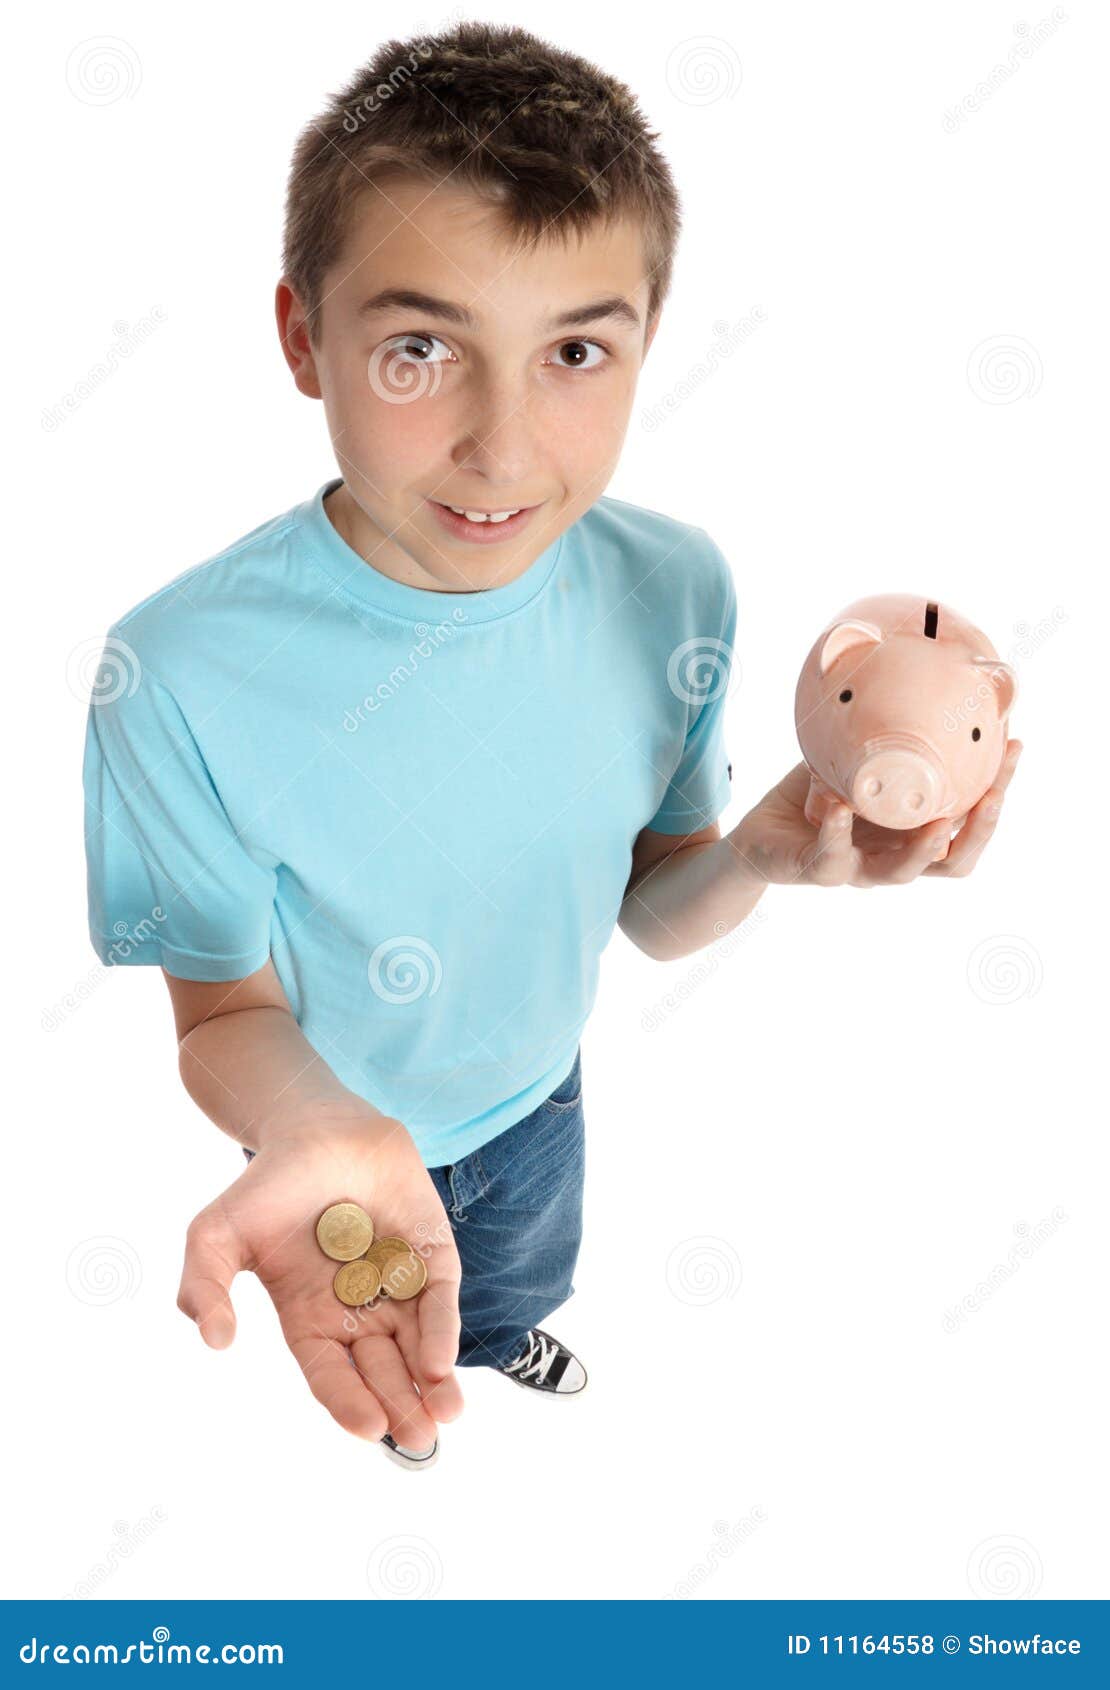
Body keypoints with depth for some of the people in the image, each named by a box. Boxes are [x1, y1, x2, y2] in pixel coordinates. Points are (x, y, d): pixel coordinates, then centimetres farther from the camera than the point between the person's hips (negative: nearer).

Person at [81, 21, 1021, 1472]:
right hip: (329, 1127, -3)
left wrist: (759, 859, -33)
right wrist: (323, 1137, -46)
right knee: (386, 1363, 30)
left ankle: (498, 1340, 72)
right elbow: (229, 1011, -23)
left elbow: (650, 911, -10)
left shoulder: (677, 592, -22)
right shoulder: (174, 680, -36)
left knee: (524, 1289, 36)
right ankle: (405, 1396, 67)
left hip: (539, 1093, 3)